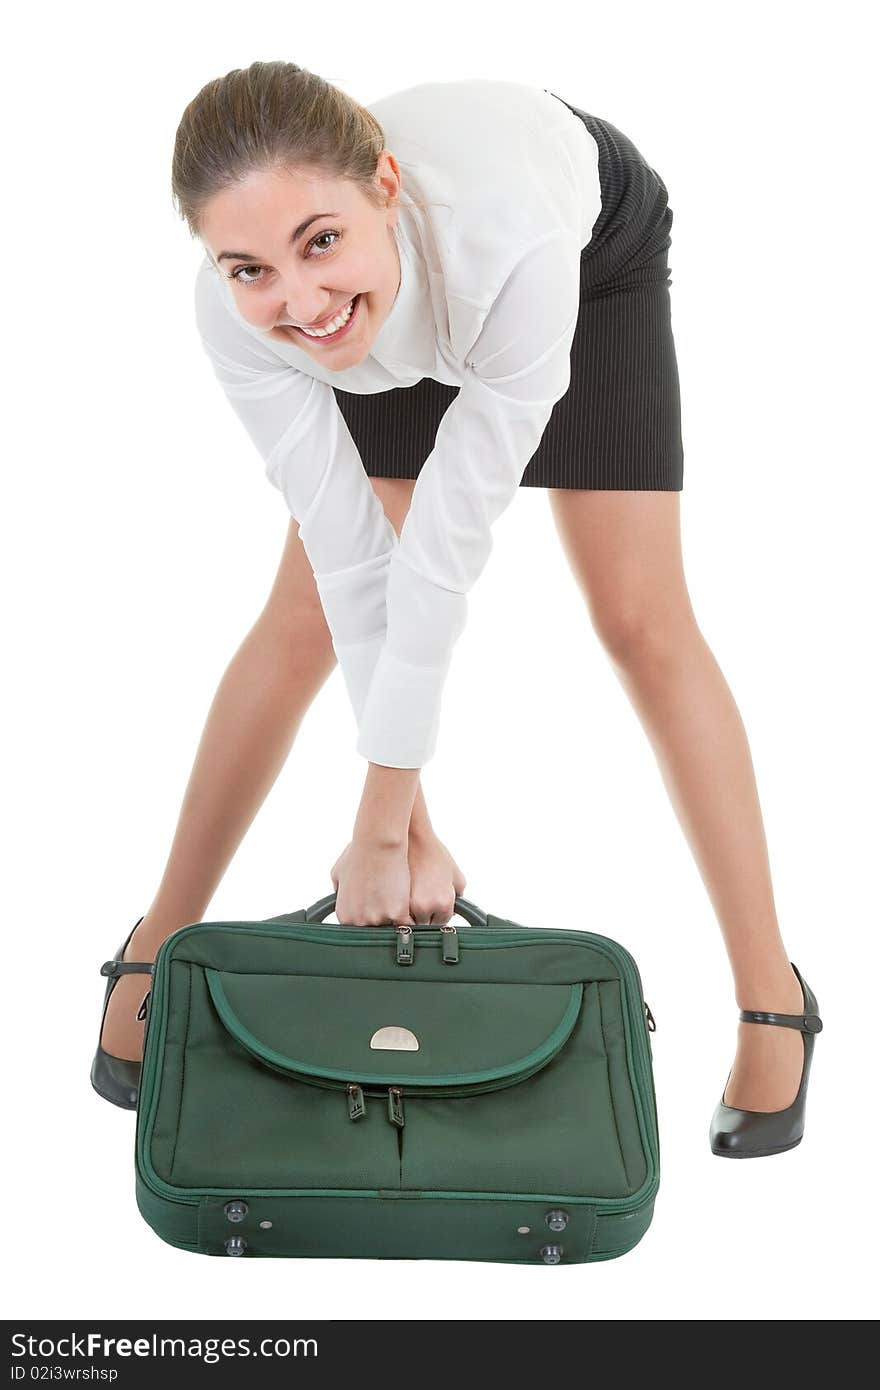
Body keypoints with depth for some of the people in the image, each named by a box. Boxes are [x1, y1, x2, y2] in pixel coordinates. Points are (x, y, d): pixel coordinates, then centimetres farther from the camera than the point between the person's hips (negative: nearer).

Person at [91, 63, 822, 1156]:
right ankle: (155, 952, 13)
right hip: (397, 310, 2)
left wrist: (381, 826, -32)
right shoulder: (239, 315, -36)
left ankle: (774, 1002, 6)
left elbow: (447, 553, -40)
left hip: (600, 249, -2)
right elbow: (356, 564, -30)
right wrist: (404, 829, -27)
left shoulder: (513, 243, -47)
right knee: (307, 613, -4)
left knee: (642, 621, -6)